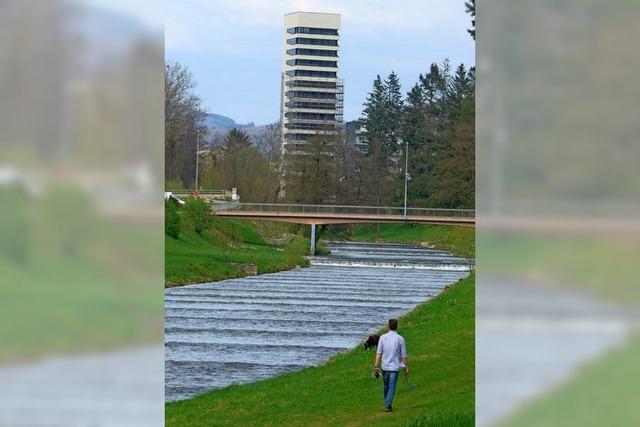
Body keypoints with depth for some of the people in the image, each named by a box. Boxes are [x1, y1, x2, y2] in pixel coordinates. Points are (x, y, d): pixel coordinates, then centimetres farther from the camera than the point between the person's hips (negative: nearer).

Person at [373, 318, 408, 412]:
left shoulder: (383, 337, -2)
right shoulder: (400, 339, -5)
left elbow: (379, 353, -4)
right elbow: (403, 355, -2)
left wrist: (376, 365, -2)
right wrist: (406, 366, 9)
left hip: (385, 366, 2)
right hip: (395, 366, -2)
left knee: (386, 386, 17)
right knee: (392, 387, -1)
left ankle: (387, 404, 28)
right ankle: (388, 405, -8)